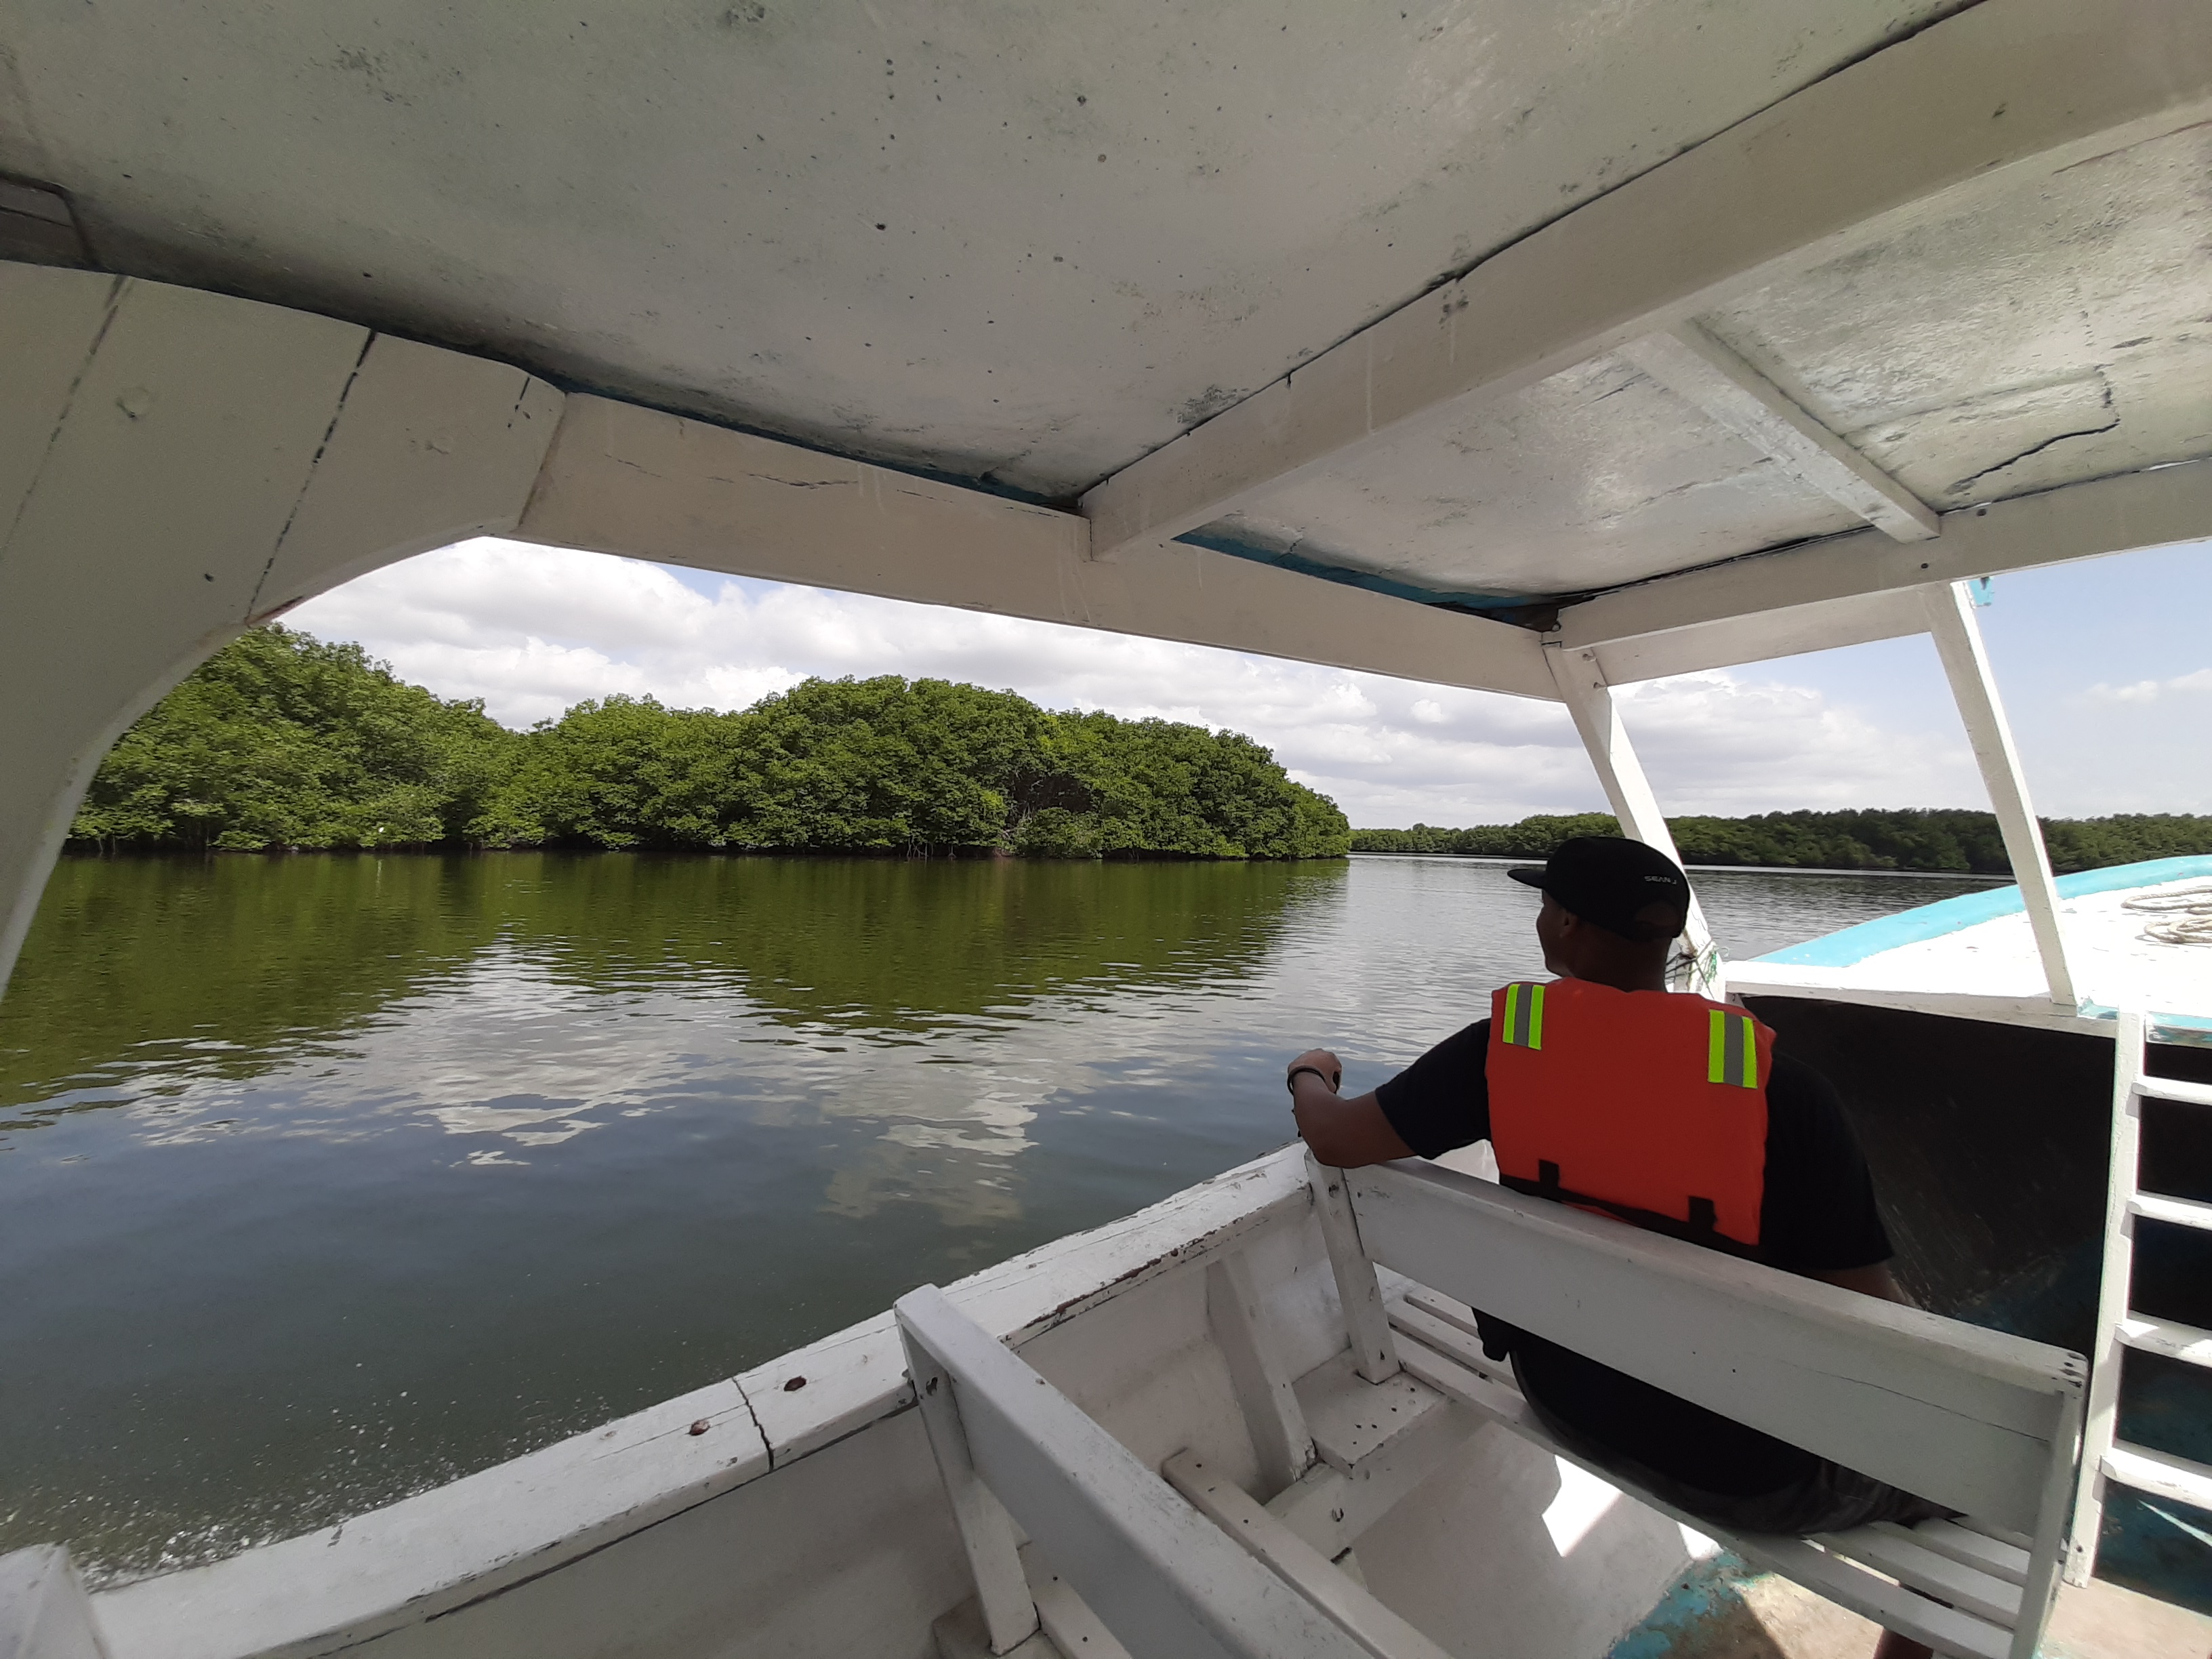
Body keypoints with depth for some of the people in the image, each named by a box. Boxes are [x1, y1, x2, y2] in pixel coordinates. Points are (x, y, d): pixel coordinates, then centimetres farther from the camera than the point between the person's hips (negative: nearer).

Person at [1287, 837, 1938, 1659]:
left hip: (1570, 1402, 3)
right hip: (1752, 1474, -3)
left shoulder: (1506, 1044, -19)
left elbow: (1337, 1139, -12)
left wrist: (1309, 1077, 10)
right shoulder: (1784, 1088, -23)